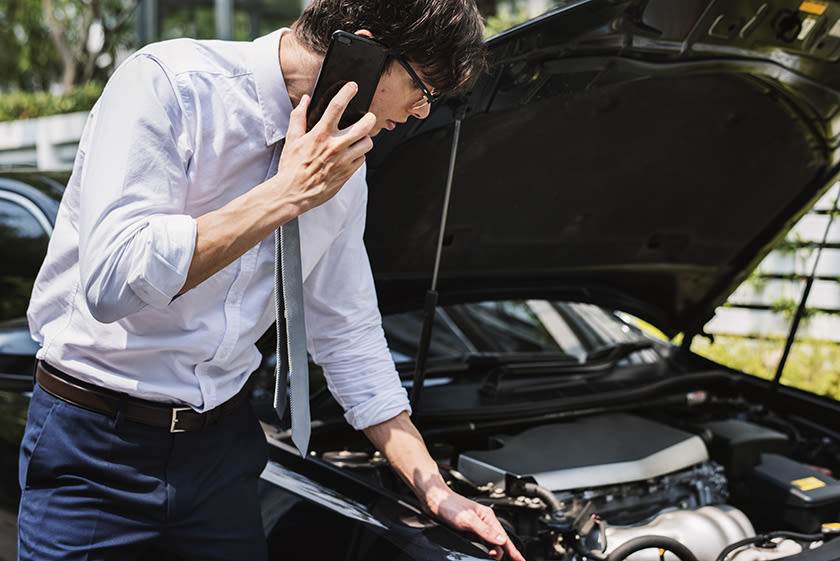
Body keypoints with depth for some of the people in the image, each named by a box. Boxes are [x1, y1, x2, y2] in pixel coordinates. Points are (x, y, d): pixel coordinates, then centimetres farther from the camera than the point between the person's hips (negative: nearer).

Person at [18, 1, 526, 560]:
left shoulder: (343, 166, 2)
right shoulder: (167, 81, -18)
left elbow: (349, 334, 10)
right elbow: (110, 282, -28)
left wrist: (434, 489, 9)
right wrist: (288, 193, -25)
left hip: (225, 440, 6)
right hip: (96, 442, -5)